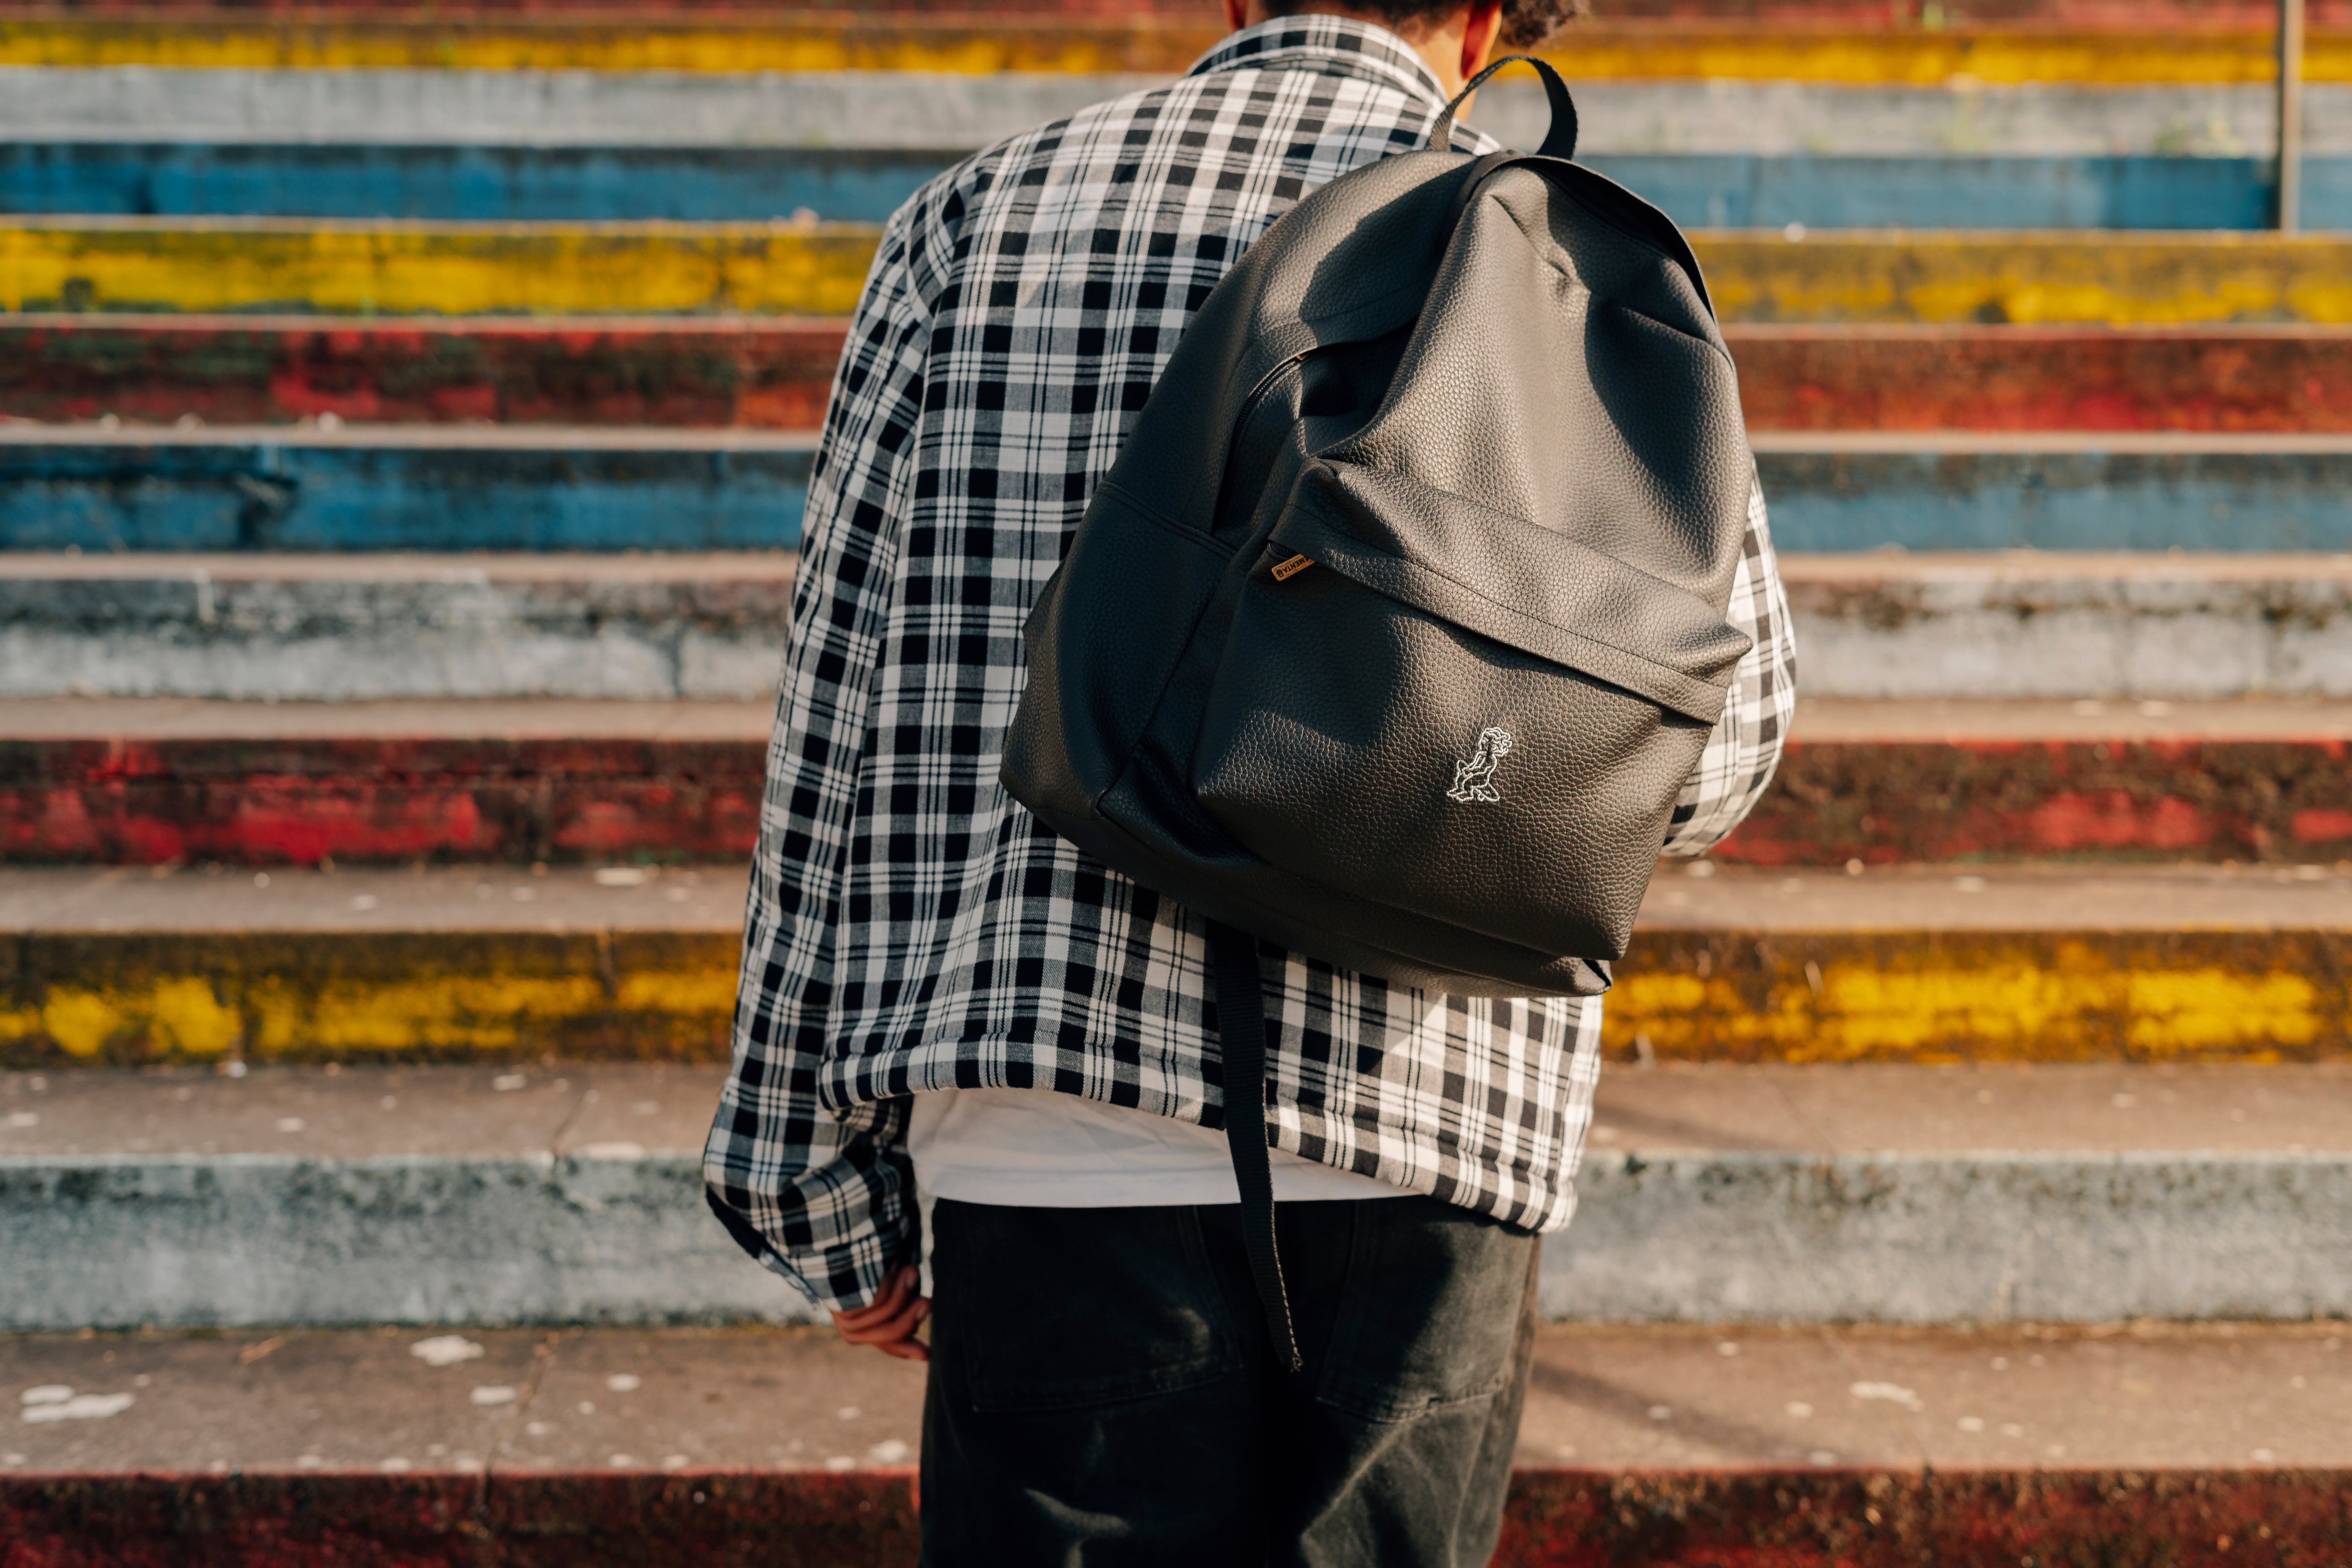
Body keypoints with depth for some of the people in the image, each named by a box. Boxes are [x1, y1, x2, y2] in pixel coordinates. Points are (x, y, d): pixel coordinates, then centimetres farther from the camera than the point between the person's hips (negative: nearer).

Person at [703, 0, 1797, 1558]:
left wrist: (824, 1176, 9)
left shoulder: (978, 225, 5)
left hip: (1070, 1156, 0)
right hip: (1426, 1166, 1)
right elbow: (1719, 742, 8)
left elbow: (842, 716, 3)